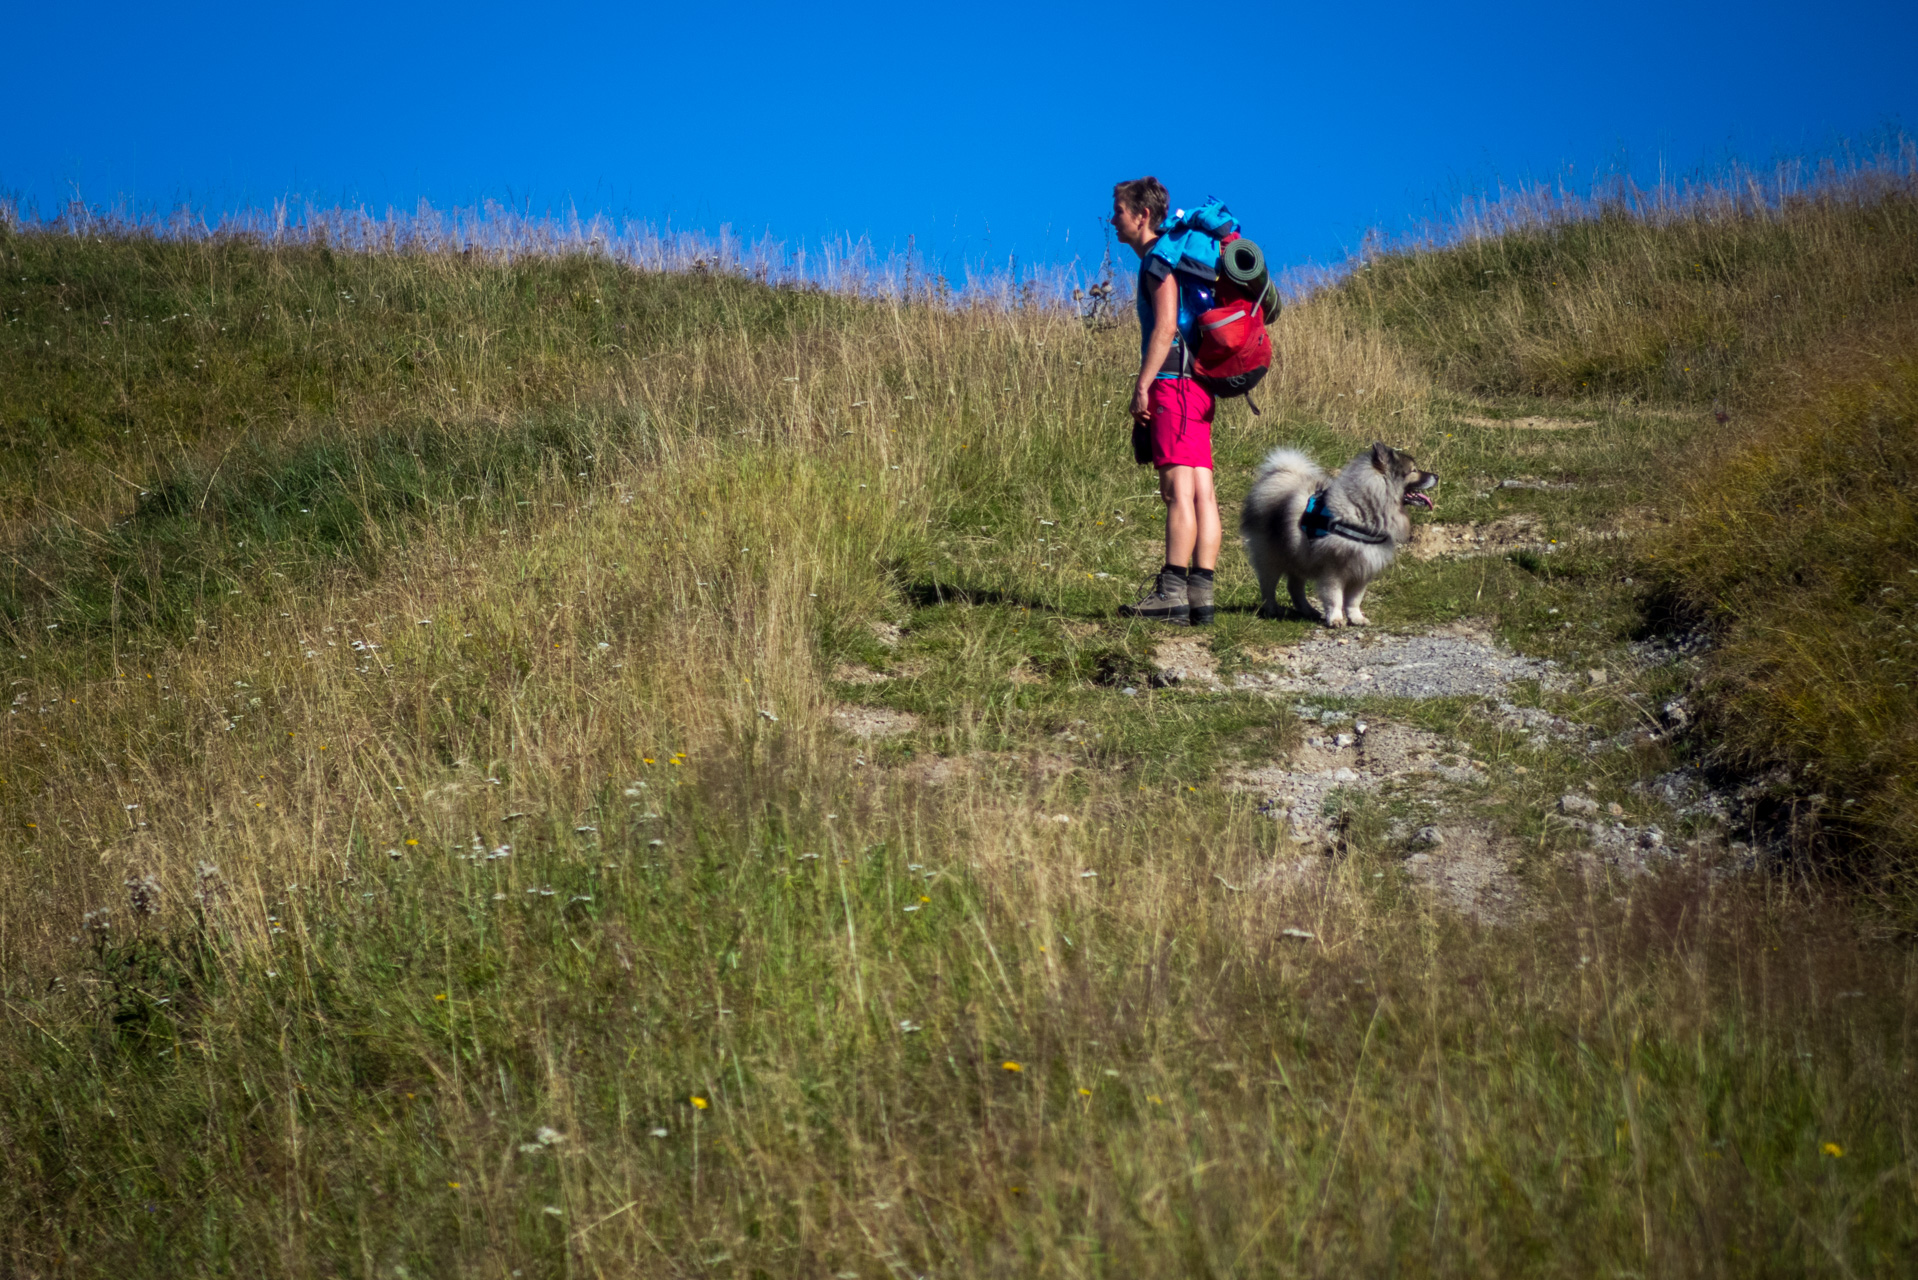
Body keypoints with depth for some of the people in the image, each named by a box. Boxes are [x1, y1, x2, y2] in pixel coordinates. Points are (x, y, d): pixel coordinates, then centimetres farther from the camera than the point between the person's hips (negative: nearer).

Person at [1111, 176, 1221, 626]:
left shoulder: (1159, 259, -7)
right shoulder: (1164, 260, 23)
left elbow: (1166, 327, -17)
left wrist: (1142, 386, -17)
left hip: (1174, 383, -10)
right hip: (1195, 385, 10)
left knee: (1179, 489, -13)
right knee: (1201, 491, 4)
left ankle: (1173, 593, -17)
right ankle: (1200, 594, 2)